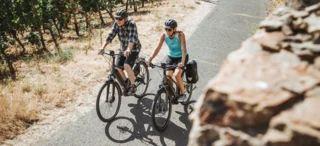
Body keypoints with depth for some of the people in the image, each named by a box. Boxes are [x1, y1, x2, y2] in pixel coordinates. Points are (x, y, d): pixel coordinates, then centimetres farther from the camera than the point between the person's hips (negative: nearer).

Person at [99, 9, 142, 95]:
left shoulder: (132, 24, -23)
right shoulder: (116, 24, -8)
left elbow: (132, 38, -37)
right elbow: (111, 36, -14)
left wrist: (128, 49, -54)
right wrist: (103, 47, -28)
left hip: (133, 49, -6)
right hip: (123, 49, 6)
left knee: (127, 66, -25)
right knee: (117, 66, -5)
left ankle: (133, 86, -6)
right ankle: (126, 83, 21)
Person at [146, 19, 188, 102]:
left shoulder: (180, 35, -25)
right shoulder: (164, 35, -15)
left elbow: (183, 49, -33)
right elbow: (158, 48, -17)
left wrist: (182, 62, -46)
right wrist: (150, 59, -26)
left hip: (181, 57, -4)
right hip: (171, 57, 4)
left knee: (177, 75, -23)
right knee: (168, 76, -9)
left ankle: (182, 94, -3)